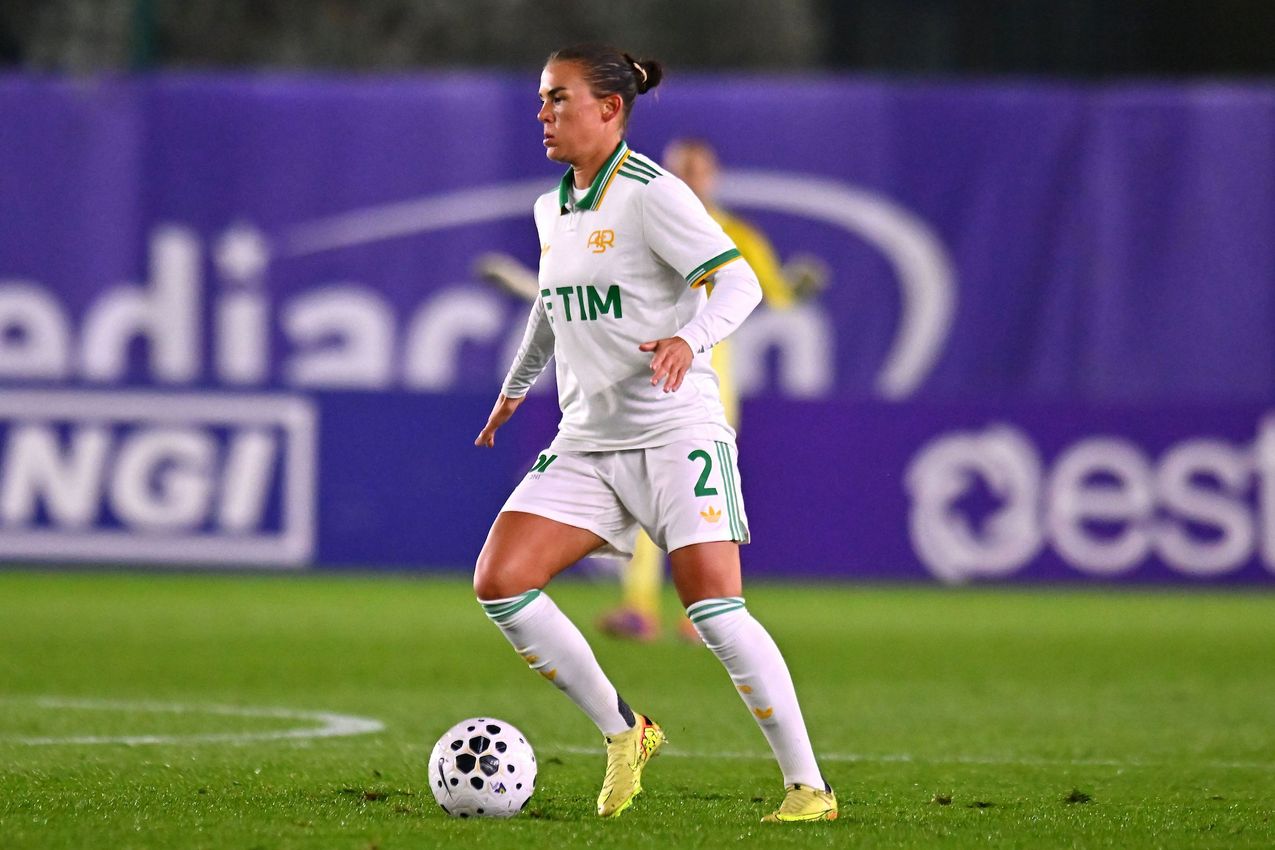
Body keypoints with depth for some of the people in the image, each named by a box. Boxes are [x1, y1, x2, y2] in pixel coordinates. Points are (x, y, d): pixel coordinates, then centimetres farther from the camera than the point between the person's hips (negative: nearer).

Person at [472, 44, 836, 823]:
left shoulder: (651, 195, -11)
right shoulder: (551, 211, 12)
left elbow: (738, 283, -19)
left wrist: (688, 339, -37)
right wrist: (514, 388, 41)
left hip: (676, 432, -7)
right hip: (587, 442, 7)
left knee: (714, 608, -17)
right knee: (499, 583, -8)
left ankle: (808, 785, -7)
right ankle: (622, 733, 7)